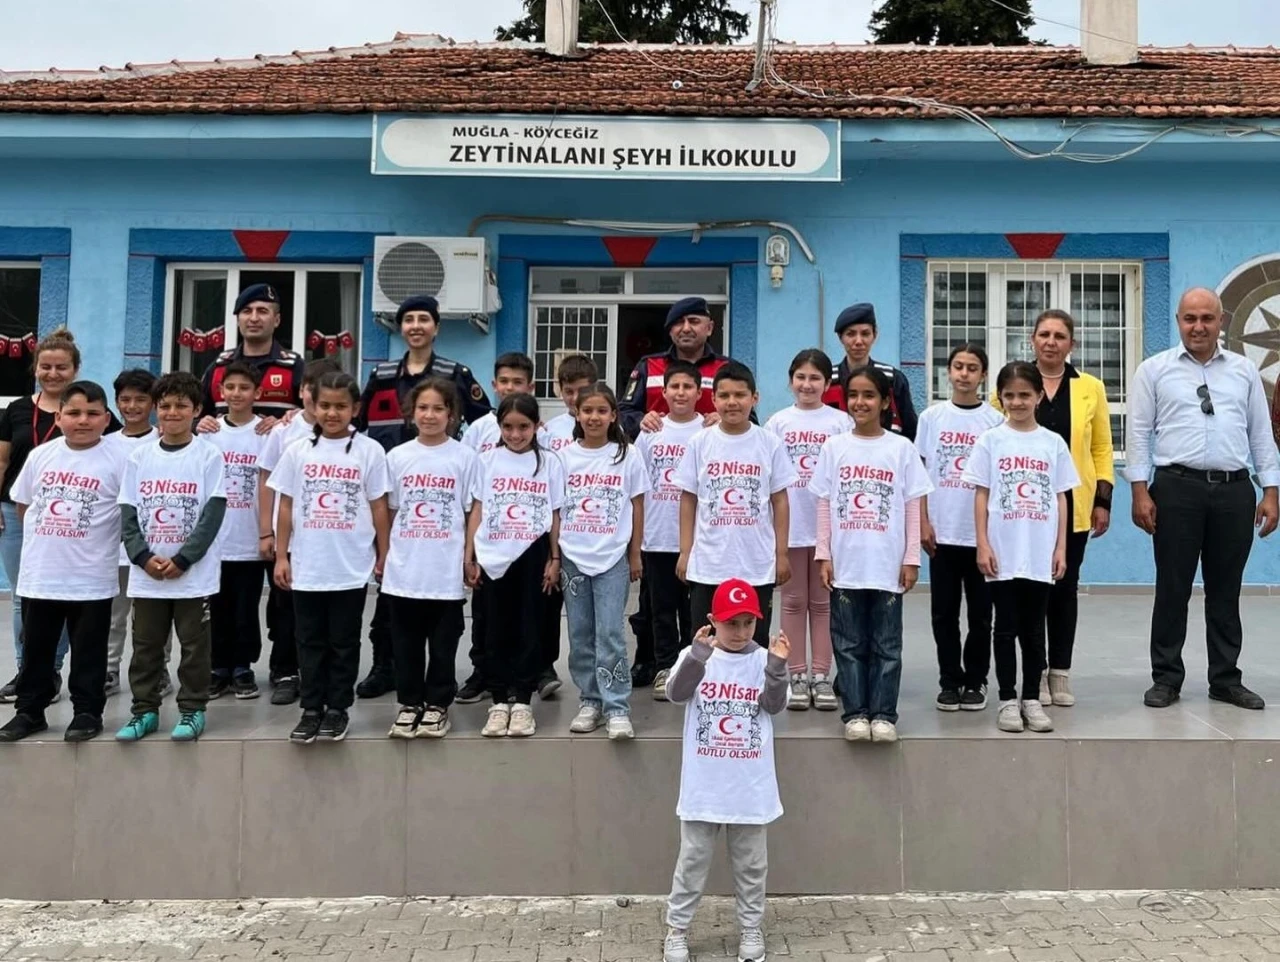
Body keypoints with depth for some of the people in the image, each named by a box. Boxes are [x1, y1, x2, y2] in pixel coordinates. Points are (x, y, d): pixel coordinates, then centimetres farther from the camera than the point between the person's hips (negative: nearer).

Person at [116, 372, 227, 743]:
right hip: (145, 573, 3)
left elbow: (213, 514, -9)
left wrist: (182, 560, -14)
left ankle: (192, 710, 15)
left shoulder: (209, 456, -4)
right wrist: (144, 558, -9)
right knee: (145, 646, 11)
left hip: (194, 573, -3)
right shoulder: (139, 457, 6)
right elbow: (128, 514, 4)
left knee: (194, 646, 5)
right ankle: (144, 710, 22)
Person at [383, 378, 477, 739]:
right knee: (407, 644, 11)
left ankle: (437, 705, 21)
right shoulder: (397, 456, 4)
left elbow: (472, 512, 1)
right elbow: (389, 510, 10)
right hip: (403, 570, 2)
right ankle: (409, 704, 24)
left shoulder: (465, 457, -2)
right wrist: (381, 556, 9)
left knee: (442, 644, 8)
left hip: (447, 571, -2)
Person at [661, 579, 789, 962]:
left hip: (751, 787, 1)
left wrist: (777, 666, -26)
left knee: (751, 863, 15)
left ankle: (751, 929, 31)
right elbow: (676, 693, -20)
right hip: (704, 786, -1)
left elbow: (774, 705, -11)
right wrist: (698, 654, -32)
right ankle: (676, 930, 23)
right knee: (693, 860, 10)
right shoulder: (695, 655, -5)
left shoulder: (763, 659, -2)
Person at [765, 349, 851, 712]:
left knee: (822, 601, 7)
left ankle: (821, 676, 14)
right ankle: (798, 676, 15)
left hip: (829, 523, -1)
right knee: (794, 601, 7)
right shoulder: (778, 422, 4)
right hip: (789, 523, 1)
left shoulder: (840, 421, 2)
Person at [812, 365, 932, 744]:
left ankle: (883, 714, 15)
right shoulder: (834, 447, 4)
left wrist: (911, 559, -2)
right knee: (849, 644, 7)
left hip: (888, 565, -1)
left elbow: (913, 508, 2)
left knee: (886, 645, 6)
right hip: (845, 564, 1)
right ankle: (855, 713, 15)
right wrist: (823, 555, -1)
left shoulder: (901, 448, 1)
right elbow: (824, 506, 4)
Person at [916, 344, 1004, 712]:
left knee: (980, 612, 7)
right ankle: (950, 681, 18)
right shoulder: (931, 417, 3)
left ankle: (975, 681, 19)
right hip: (942, 531, 1)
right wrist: (923, 523, -2)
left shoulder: (995, 421, 1)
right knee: (944, 612, 6)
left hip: (982, 532, -1)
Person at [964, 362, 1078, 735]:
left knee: (1034, 629, 9)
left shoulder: (1054, 443, 5)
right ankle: (1007, 699, 14)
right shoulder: (990, 441, 0)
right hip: (1003, 553, -2)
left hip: (1040, 554, 2)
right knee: (1006, 627, 5)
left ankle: (1032, 698, 19)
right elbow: (981, 496, 0)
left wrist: (1060, 548, 3)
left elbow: (1061, 499, 8)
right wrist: (983, 545, -7)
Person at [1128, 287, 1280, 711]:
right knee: (1172, 587, 2)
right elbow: (1139, 433, 0)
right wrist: (1141, 491, -7)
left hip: (1234, 490, 3)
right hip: (1177, 489, -2)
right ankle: (1166, 678, 12)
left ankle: (1226, 679, 20)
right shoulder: (1154, 370, 4)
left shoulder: (1245, 370, 12)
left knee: (1226, 590, 10)